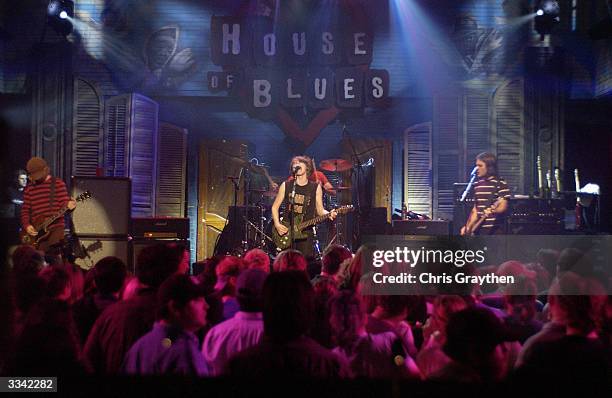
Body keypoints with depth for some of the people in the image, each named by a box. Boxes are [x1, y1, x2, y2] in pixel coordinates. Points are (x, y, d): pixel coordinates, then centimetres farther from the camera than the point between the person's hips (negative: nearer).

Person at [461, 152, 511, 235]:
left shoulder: (500, 184, -6)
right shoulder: (477, 185, 13)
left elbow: (503, 206, -13)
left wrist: (492, 210, -34)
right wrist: (468, 226, 8)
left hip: (495, 230, -6)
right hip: (479, 229, 6)